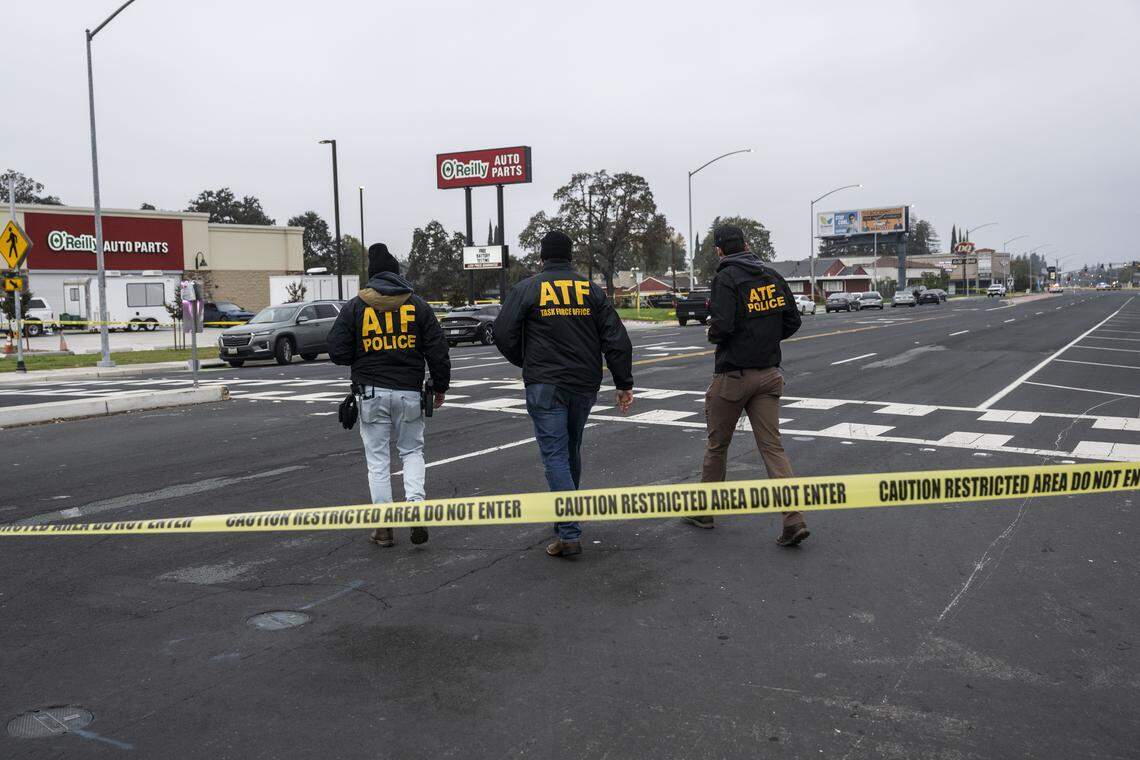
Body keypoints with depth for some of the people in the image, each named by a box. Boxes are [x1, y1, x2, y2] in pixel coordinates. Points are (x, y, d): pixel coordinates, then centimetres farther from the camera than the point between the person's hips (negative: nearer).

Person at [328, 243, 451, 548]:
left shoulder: (355, 306, -1)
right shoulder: (417, 304, 1)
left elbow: (337, 351, -3)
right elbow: (437, 349, 1)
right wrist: (440, 386, 12)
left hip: (371, 393, -1)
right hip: (409, 391, 1)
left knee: (377, 458, 8)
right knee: (412, 451, 16)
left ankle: (384, 526, 9)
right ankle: (415, 505, -5)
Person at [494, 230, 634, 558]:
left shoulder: (526, 289, -1)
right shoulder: (590, 289, 7)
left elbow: (504, 334, -3)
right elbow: (616, 339, 2)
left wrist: (526, 363, 16)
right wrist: (624, 384, 6)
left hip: (545, 386, -4)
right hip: (585, 385, 4)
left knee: (555, 455, -4)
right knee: (571, 450, 20)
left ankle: (570, 535, -11)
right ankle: (566, 518, 34)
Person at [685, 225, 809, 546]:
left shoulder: (726, 278, -11)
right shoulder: (772, 275, 7)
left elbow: (722, 325, -21)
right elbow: (792, 321, 8)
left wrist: (712, 333, 0)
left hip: (733, 375, -5)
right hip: (769, 373, 5)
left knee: (717, 444, 11)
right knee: (772, 446, 4)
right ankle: (793, 521, -6)